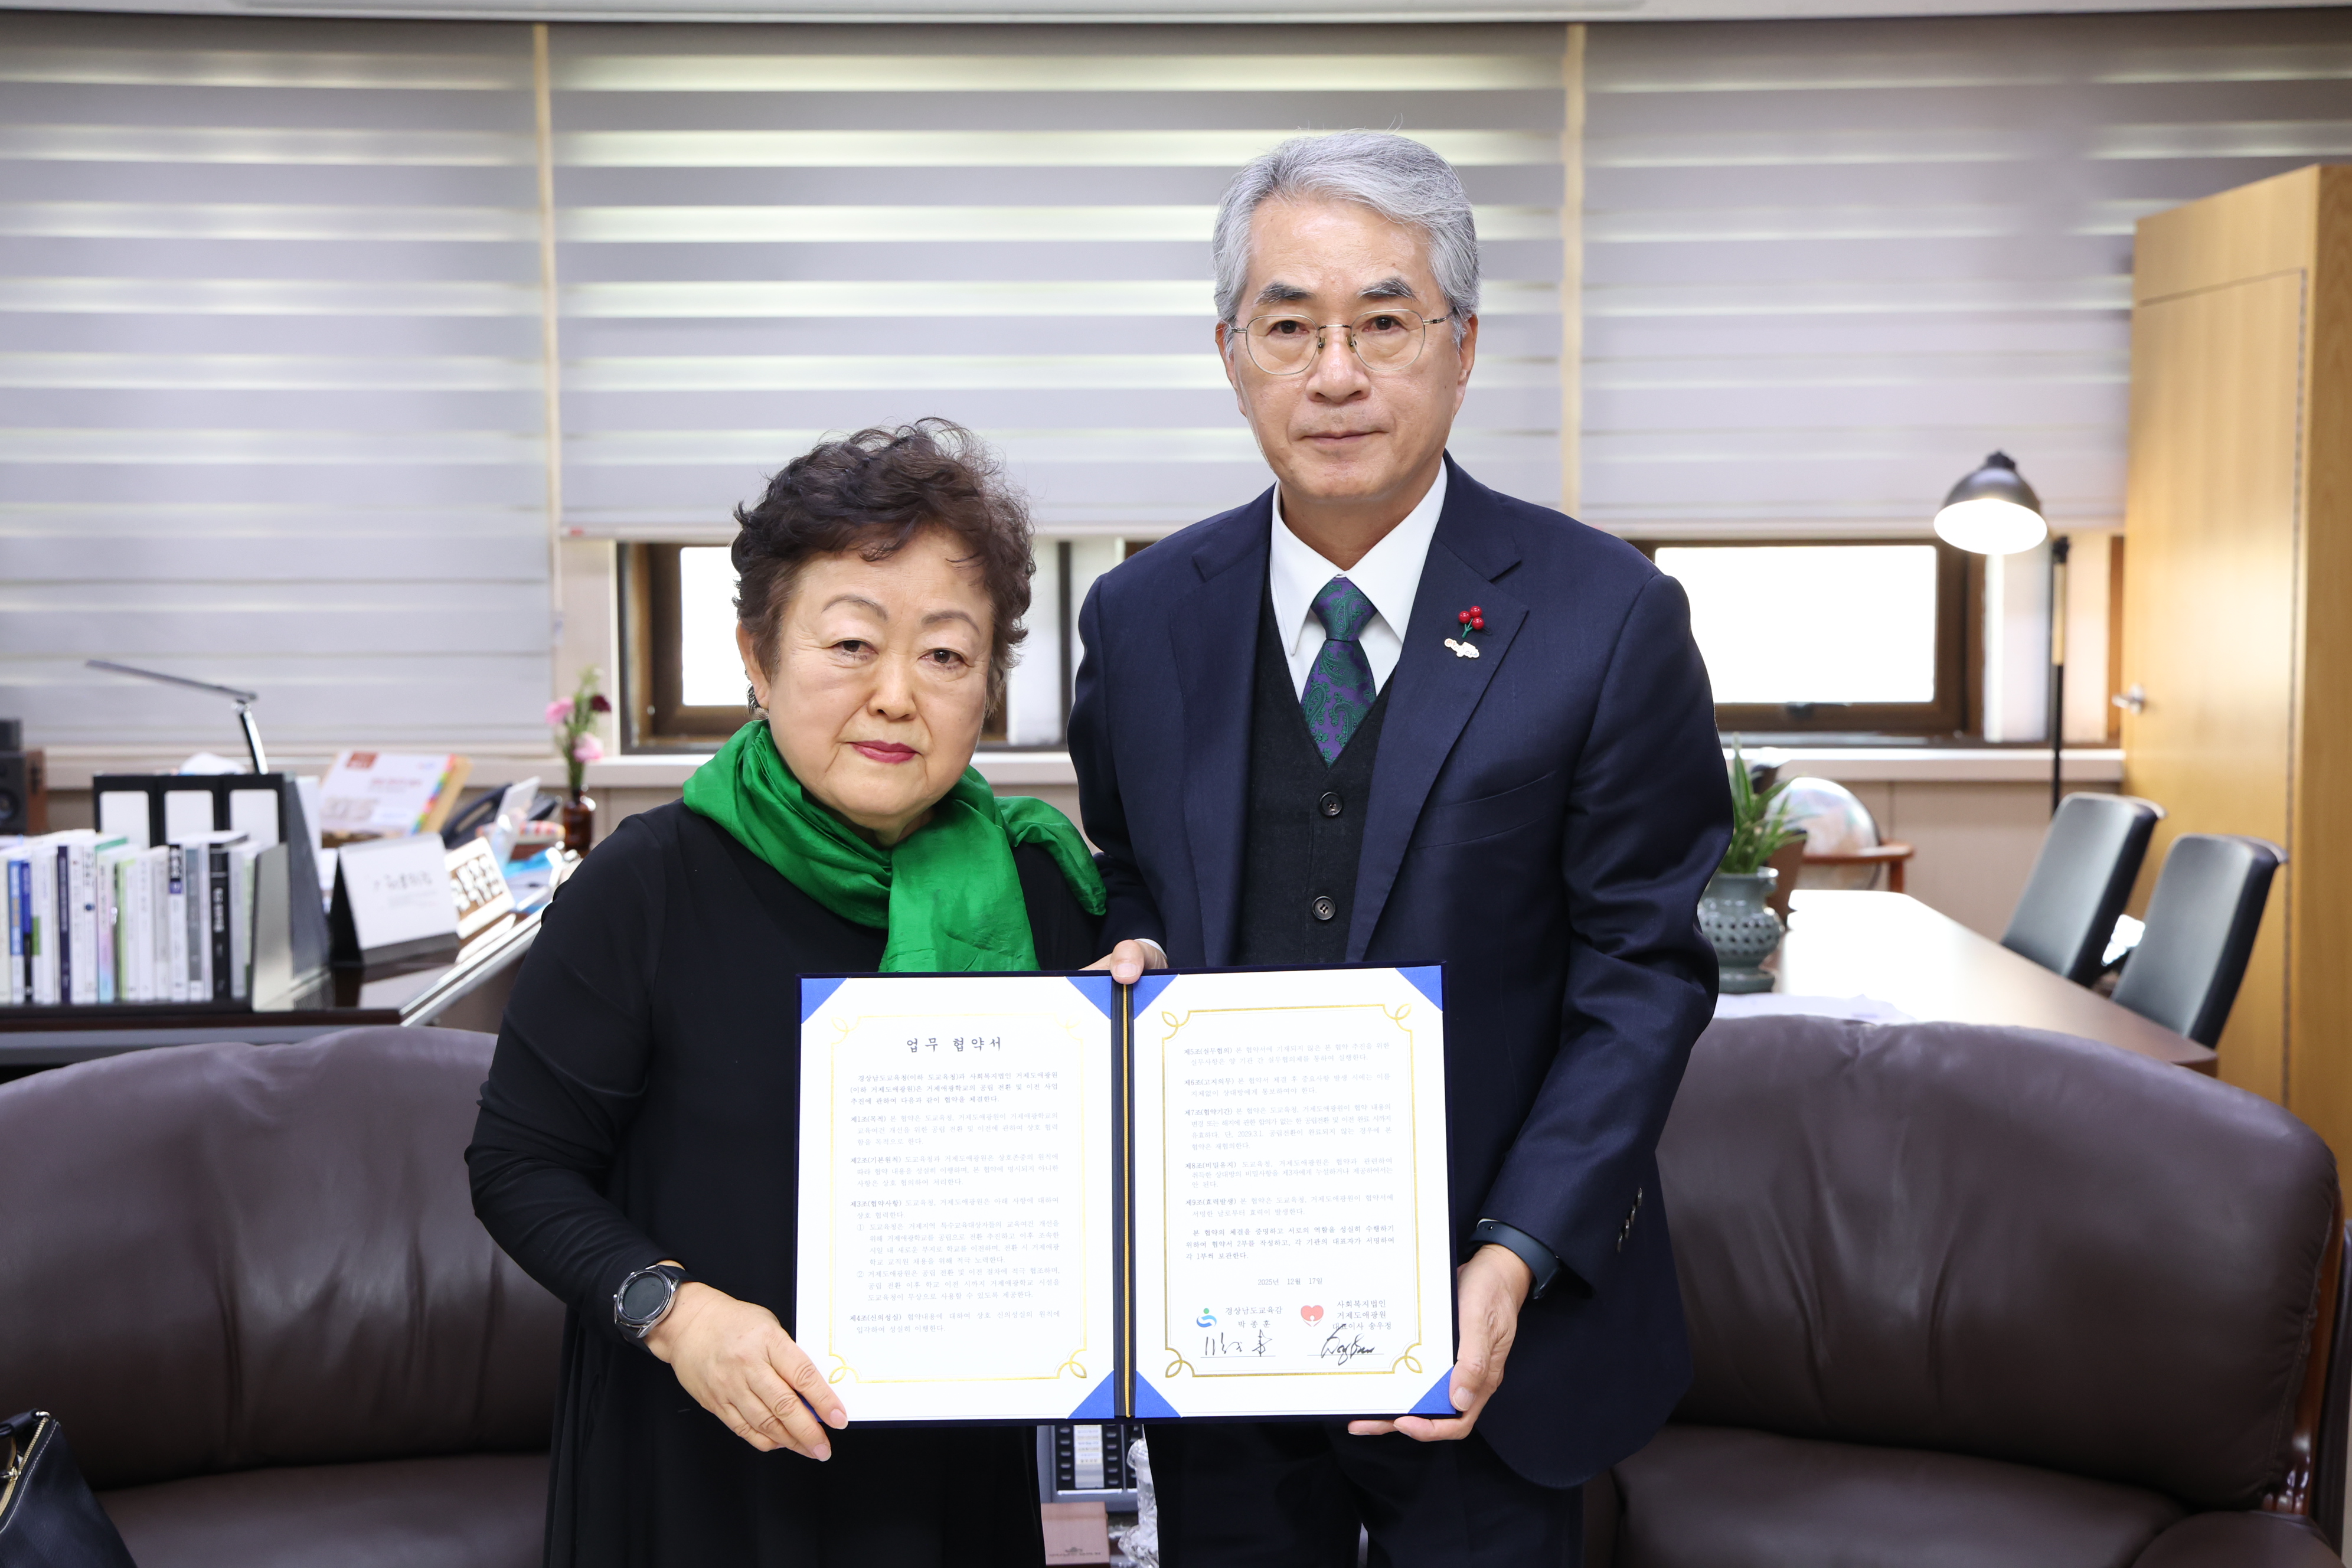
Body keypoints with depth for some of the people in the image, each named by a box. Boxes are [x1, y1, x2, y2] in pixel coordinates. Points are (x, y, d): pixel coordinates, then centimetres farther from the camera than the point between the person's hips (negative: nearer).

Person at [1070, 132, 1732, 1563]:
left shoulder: (1607, 617, -9)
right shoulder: (1140, 618, 2)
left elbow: (1647, 973, -9)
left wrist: (1514, 1260, -18)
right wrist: (1125, 964, -10)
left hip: (1490, 1333, -2)